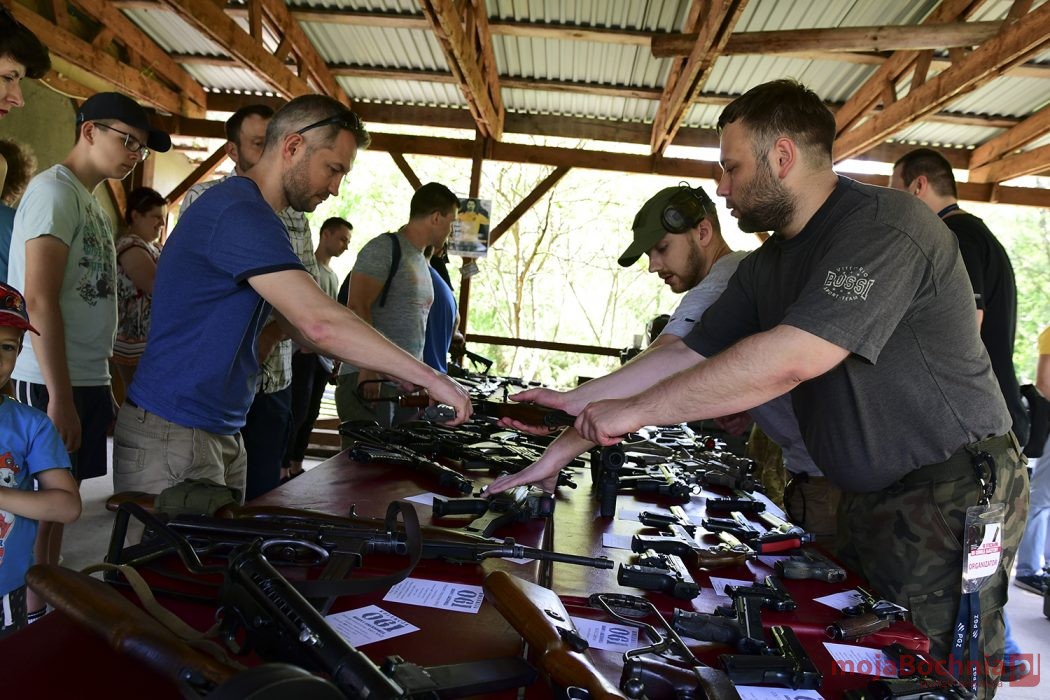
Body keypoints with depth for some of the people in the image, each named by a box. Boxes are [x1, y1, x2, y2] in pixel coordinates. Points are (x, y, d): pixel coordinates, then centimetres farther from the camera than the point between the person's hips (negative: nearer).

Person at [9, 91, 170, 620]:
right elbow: (39, 300, -18)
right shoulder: (54, 190, -10)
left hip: (88, 381, 9)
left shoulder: (92, 204, 17)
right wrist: (60, 398, -19)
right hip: (53, 384, -9)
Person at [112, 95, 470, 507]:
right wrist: (428, 377, -22)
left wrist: (395, 371, 6)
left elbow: (298, 326, 14)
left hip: (221, 437, 10)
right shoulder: (239, 211, -19)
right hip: (173, 436, -10)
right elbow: (320, 322, -28)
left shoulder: (248, 213, 15)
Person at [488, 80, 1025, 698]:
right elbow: (689, 355, 8)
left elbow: (790, 359, -31)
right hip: (869, 497, 8)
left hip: (952, 494, -8)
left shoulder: (886, 225, -21)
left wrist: (634, 410, -25)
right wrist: (577, 401, 4)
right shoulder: (767, 266, 7)